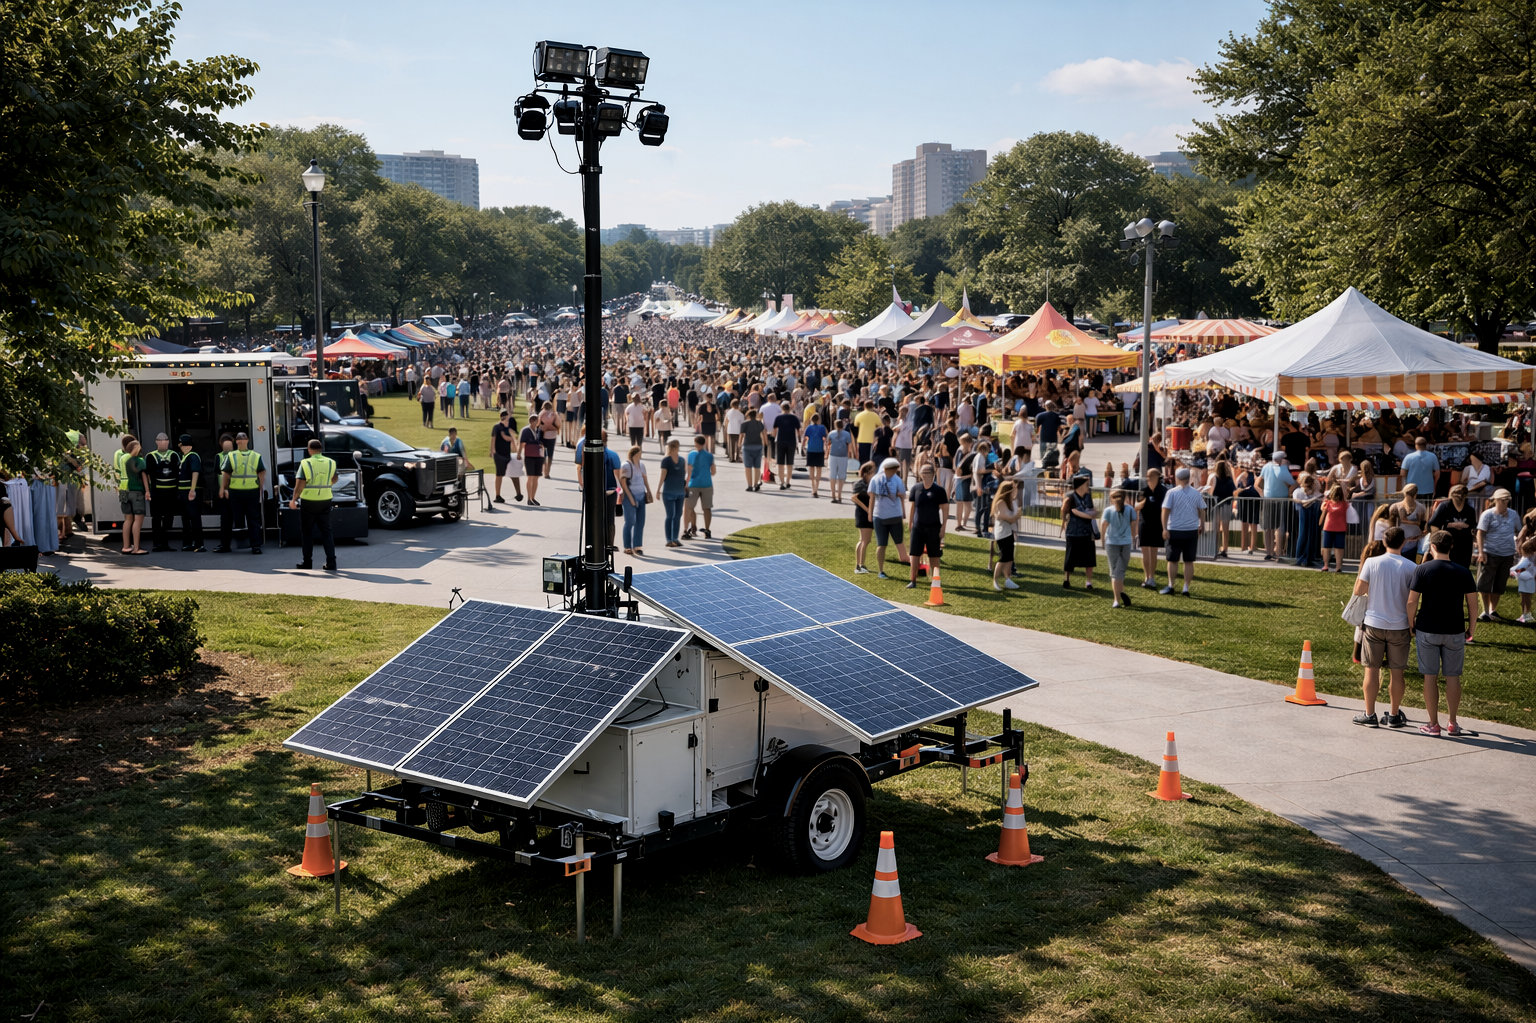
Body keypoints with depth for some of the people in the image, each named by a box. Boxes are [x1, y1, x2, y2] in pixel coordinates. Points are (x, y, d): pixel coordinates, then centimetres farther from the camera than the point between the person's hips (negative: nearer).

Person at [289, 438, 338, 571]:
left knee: (307, 532, 9)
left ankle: (307, 562, 13)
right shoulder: (330, 463, 0)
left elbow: (299, 485, -16)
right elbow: (334, 480, 15)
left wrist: (293, 500, -6)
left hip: (308, 502, -3)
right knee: (326, 531, 8)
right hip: (325, 501, 3)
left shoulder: (305, 463, -12)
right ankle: (331, 562, 1)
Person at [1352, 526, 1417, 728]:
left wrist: (1361, 568, 9)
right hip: (1399, 626, 0)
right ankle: (1394, 715, 16)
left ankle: (1369, 714, 11)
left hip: (1374, 624, 0)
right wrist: (1412, 622, 14)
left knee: (1372, 669, 7)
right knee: (1397, 671, 8)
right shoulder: (1410, 567, -6)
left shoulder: (1371, 563, -8)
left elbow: (1359, 591, -4)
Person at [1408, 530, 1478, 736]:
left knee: (1430, 676, 5)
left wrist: (1411, 624, 4)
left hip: (1427, 631, -2)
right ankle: (1452, 723, 17)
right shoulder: (1463, 572, -1)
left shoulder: (1423, 570, -7)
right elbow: (1473, 603, -1)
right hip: (1455, 631, 2)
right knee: (1453, 676, 11)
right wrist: (1471, 627, 12)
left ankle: (1433, 724, 7)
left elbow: (1412, 601, -9)